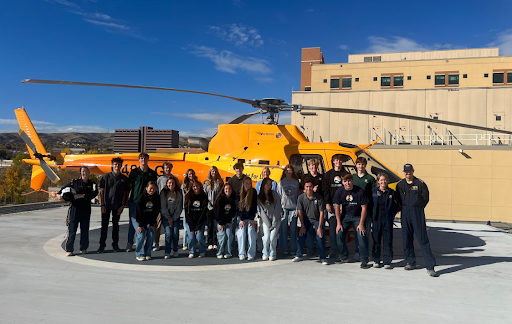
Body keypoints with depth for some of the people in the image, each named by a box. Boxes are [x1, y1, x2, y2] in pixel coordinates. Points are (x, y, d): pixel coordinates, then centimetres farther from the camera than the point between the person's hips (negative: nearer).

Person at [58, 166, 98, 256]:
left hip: (86, 209, 2)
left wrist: (80, 196, -16)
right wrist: (59, 194, -6)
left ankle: (83, 248, 17)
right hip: (75, 207, -2)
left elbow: (95, 193, -10)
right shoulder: (75, 182, 4)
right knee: (72, 229, -5)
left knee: (85, 229, 5)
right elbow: (64, 188, 13)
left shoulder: (92, 184, 6)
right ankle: (69, 249, 1)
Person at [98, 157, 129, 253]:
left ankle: (115, 244, 19)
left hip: (117, 206, 1)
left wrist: (122, 206, -2)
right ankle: (102, 245, 13)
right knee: (104, 225, 4)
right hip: (106, 205, -1)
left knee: (115, 225, 10)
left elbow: (125, 193, 4)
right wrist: (102, 205, -5)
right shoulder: (106, 177, -1)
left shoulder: (124, 179, 2)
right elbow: (101, 191, 0)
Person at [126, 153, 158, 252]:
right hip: (134, 200, -1)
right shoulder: (134, 172, 4)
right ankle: (130, 243, 9)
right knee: (133, 220, 1)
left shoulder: (152, 173, 8)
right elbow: (129, 186, 6)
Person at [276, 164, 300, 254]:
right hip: (284, 207, -1)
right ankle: (284, 248, 8)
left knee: (293, 228, 3)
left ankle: (293, 248, 12)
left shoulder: (296, 182, 7)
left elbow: (298, 195, 7)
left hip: (294, 208, 1)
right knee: (284, 228, 0)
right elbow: (278, 196, 4)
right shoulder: (281, 183, 5)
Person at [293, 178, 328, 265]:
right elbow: (300, 212, -6)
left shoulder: (318, 197, -18)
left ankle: (323, 258, -5)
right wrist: (302, 226, -8)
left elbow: (321, 213, -15)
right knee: (301, 235, -7)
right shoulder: (301, 197, -12)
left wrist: (319, 227, -18)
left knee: (320, 236, -17)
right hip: (306, 219, 2)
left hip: (317, 220, -2)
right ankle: (299, 255, 12)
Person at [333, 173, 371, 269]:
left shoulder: (359, 191, -16)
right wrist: (339, 223, -5)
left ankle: (364, 261, -4)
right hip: (345, 216, 3)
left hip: (358, 216, -3)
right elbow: (337, 207, -1)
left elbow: (364, 208, -11)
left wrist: (361, 224, -14)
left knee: (362, 236, -17)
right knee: (339, 234, -9)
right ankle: (344, 257, 12)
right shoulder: (339, 192, -8)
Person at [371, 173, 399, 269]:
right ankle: (376, 261, 16)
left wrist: (391, 216, -1)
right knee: (376, 240, 6)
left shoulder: (392, 193, 3)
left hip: (387, 220, 0)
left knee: (388, 241, 1)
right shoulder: (373, 191, 3)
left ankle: (387, 262, 9)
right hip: (376, 219, 0)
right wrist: (372, 216, 1)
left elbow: (396, 207, 8)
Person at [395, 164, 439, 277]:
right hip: (405, 213, 3)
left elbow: (425, 197, 4)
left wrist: (418, 208, 3)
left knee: (423, 239, -6)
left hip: (418, 212, -3)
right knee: (406, 238, 6)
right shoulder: (400, 184, 8)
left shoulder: (420, 183, -1)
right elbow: (398, 199, 15)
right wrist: (405, 208, 7)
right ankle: (411, 262, 21)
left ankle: (430, 266, -3)